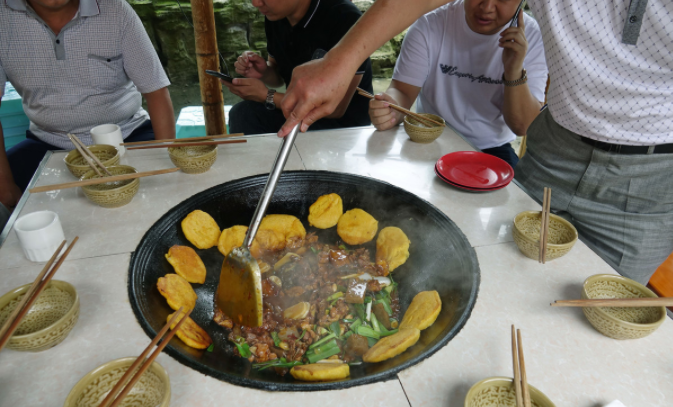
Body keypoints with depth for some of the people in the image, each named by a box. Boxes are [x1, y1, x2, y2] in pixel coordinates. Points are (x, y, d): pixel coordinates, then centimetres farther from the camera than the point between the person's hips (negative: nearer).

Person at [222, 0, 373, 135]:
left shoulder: (345, 19, -23)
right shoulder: (275, 16, -1)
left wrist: (267, 96, -21)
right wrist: (263, 72, -10)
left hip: (345, 121, -5)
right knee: (243, 113, -17)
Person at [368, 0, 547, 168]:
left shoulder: (531, 37, -8)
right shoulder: (430, 26, -10)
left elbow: (524, 127, -10)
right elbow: (402, 90, -9)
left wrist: (515, 71, -27)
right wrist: (392, 109, -33)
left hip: (492, 150, 1)